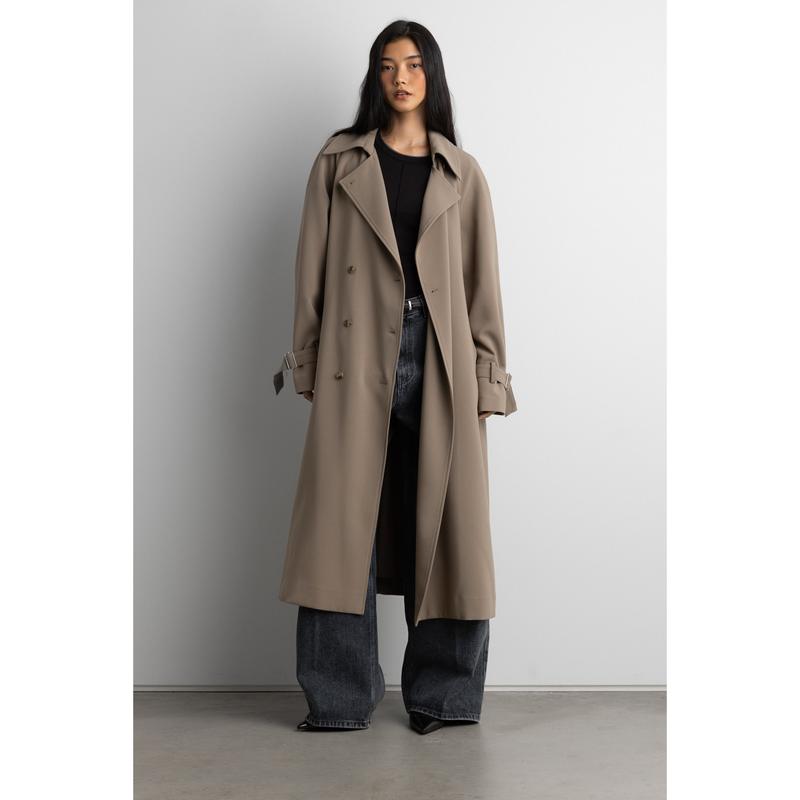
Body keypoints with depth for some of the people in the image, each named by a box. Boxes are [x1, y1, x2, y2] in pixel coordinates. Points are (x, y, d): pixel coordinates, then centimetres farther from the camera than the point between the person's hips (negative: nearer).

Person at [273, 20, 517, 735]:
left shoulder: (462, 173, 13)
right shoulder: (339, 161, 11)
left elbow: (483, 281, 9)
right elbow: (312, 269, 7)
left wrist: (489, 374, 2)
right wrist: (308, 360, 1)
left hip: (439, 356, 1)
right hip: (357, 356, 0)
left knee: (440, 523, 2)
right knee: (346, 520, -2)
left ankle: (441, 692, 15)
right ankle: (341, 697, 9)